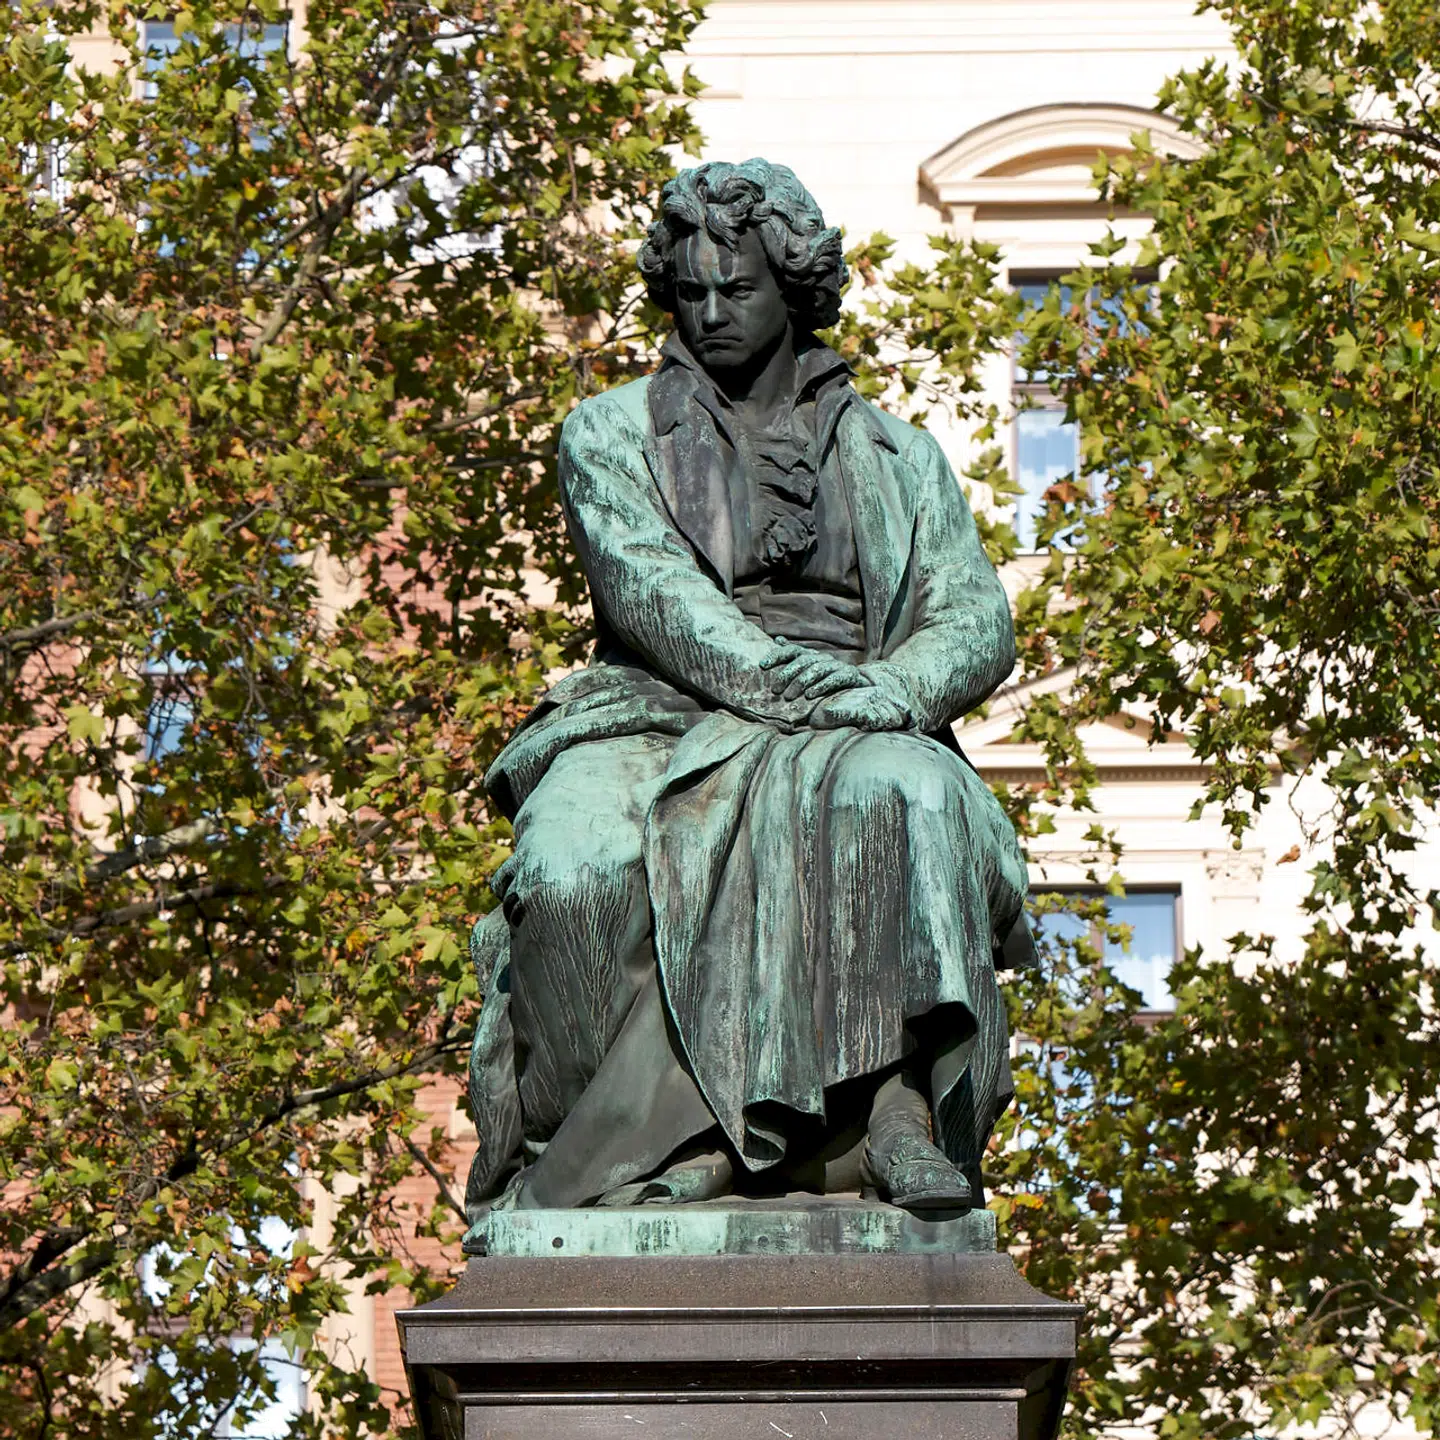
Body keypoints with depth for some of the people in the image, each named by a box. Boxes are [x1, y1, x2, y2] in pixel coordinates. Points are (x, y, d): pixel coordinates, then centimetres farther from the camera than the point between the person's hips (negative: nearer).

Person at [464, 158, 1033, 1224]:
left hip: (850, 734, 1)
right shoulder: (612, 433, 16)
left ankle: (900, 1115, -46)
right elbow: (646, 583, -4)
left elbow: (978, 621, 8)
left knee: (907, 799, -37)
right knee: (582, 866, -35)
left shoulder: (899, 458, 21)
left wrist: (884, 692, -15)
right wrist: (772, 678, -21)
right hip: (657, 716, 0)